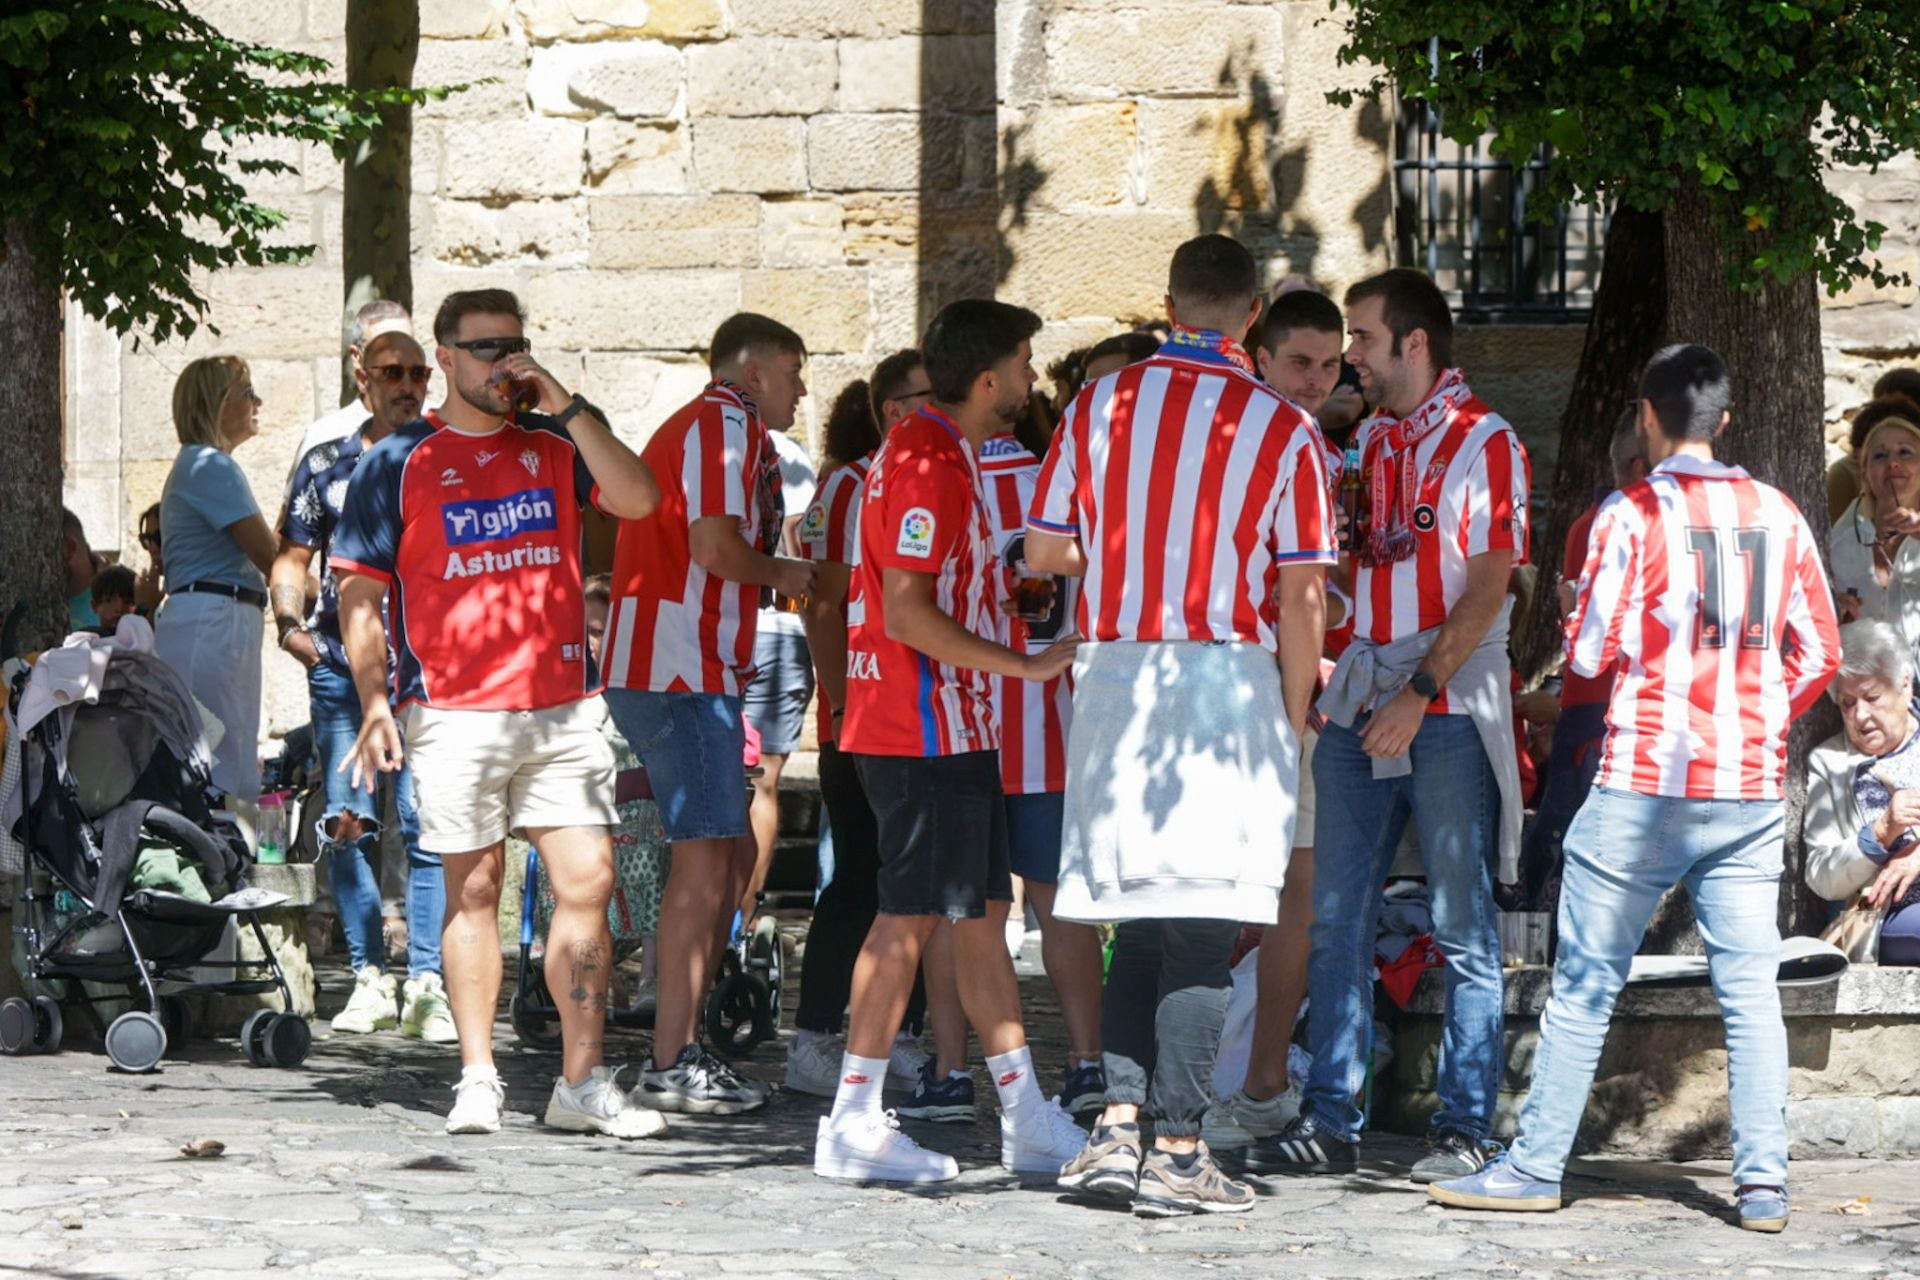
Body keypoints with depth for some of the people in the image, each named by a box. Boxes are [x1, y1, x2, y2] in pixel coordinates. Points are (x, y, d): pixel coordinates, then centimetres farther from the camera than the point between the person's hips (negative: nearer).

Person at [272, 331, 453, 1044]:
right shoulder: (326, 465, 14)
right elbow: (294, 557, 13)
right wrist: (289, 621, -6)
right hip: (340, 660, 1)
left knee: (427, 825, -10)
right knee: (345, 823, -3)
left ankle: (426, 985, -10)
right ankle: (369, 978, 5)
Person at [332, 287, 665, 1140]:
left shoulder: (554, 445, 12)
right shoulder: (398, 462, 4)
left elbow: (638, 499, -4)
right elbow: (359, 592, 3)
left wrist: (566, 406, -7)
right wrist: (375, 703, -6)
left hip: (564, 708, 3)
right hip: (454, 713, -2)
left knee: (587, 882, -3)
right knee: (473, 891, 1)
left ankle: (583, 1082, 1)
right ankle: (477, 1079, 7)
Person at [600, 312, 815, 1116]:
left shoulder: (700, 425, 23)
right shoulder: (727, 424, -9)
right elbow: (716, 545, -20)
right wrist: (786, 574, -5)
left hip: (673, 672, 11)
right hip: (683, 674, -11)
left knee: (730, 854, 14)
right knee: (705, 860, -11)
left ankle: (681, 1048, 17)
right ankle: (671, 1065, -12)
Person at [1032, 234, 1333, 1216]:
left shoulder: (1100, 406, 4)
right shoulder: (1281, 429, -4)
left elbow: (1044, 552, 8)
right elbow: (1302, 598, -5)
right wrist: (1294, 719, 5)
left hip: (1114, 678, 4)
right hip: (1229, 680, -4)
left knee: (1140, 919, 14)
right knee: (1203, 926, -2)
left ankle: (1117, 1126, 6)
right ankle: (1177, 1153, -3)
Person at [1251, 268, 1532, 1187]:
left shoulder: (1483, 443, -3)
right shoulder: (1365, 443, 17)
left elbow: (1486, 587, -10)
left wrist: (1420, 693, -16)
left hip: (1449, 704, -6)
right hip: (1359, 697, 6)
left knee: (1461, 927, -2)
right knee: (1338, 918, 3)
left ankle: (1464, 1126, 0)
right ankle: (1329, 1119, 5)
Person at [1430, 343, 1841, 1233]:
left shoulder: (1633, 515, -7)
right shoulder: (1778, 516, 6)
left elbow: (1590, 652, -6)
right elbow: (1819, 653, 8)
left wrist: (1581, 625, 15)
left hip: (1646, 784, -3)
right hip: (1751, 792, 3)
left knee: (1585, 983, 3)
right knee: (1750, 988, 3)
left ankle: (1536, 1166, 5)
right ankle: (1763, 1182, -2)